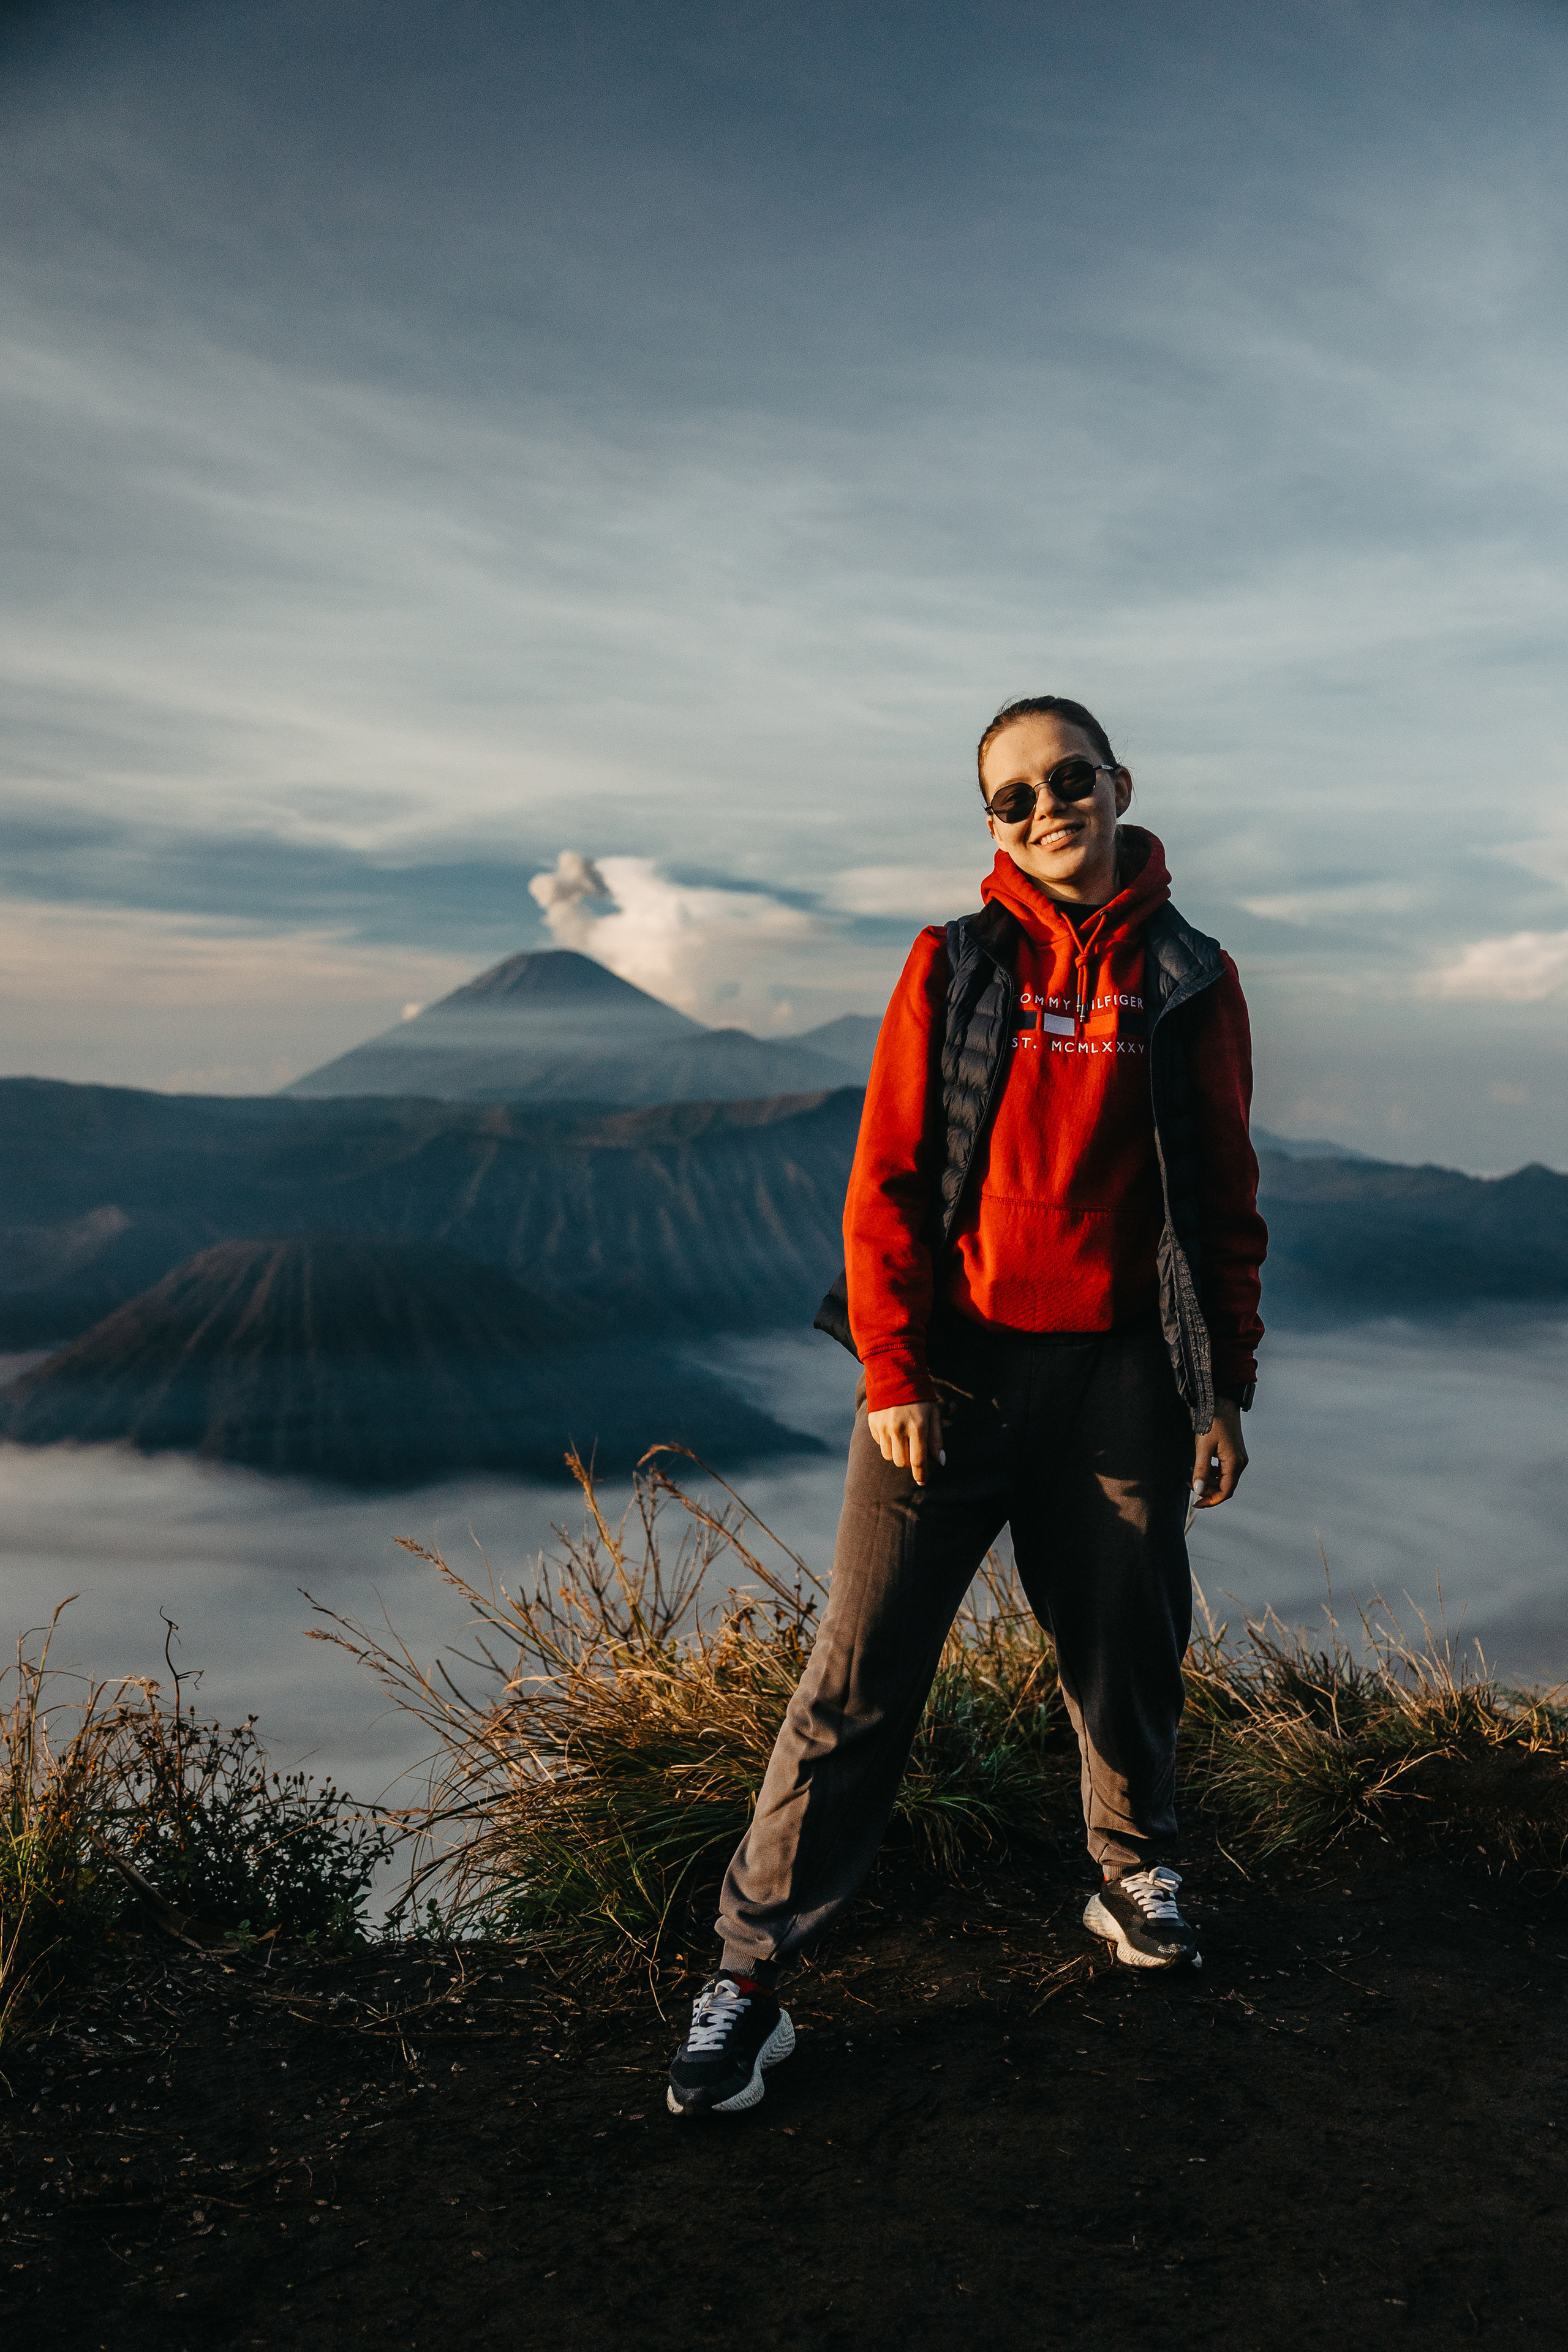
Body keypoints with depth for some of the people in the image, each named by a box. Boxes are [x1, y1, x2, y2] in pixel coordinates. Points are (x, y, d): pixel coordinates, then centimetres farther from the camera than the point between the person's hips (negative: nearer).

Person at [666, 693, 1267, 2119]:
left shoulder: (1190, 982, 6)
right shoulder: (952, 967, 3)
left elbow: (1225, 1203, 9)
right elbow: (888, 1180, 0)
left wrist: (1225, 1391, 7)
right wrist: (892, 1373, -8)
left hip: (1119, 1380, 2)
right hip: (953, 1372, -1)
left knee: (1127, 1658, 15)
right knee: (861, 1680, -1)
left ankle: (1135, 1875, 42)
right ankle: (753, 1971, 8)